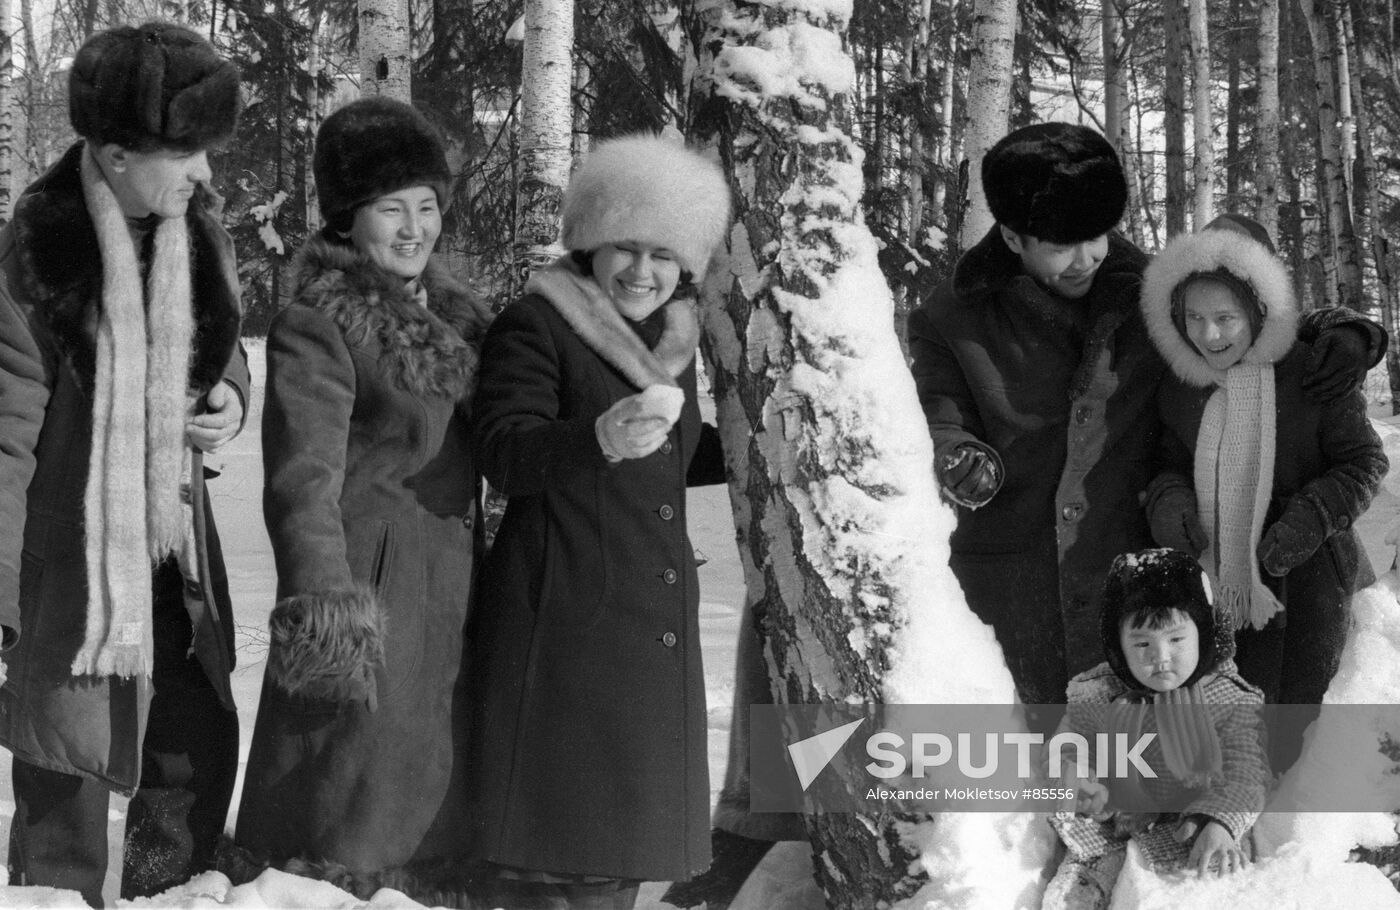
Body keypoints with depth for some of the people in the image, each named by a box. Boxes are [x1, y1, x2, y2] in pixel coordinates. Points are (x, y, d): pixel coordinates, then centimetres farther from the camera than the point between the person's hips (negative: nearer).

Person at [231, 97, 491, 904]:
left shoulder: (458, 315, 14)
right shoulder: (318, 325, -9)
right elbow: (305, 477, -18)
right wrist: (323, 597, -29)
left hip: (452, 579, 7)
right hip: (366, 574, -7)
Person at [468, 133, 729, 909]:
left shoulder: (672, 339, 16)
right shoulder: (536, 326, -8)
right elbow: (504, 449, -21)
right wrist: (599, 439, -38)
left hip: (655, 626, 8)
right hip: (563, 621, -7)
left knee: (623, 833, 13)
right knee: (555, 830, -8)